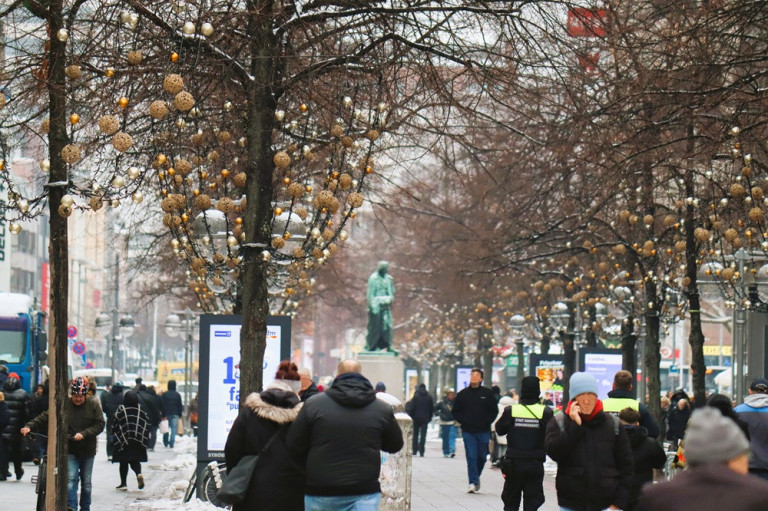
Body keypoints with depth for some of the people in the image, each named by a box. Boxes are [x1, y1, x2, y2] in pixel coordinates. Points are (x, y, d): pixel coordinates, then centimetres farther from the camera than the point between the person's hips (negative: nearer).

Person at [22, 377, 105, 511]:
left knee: (86, 483, 10)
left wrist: (83, 434, -20)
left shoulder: (93, 405, 0)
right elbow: (45, 417, -5)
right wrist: (29, 426, -20)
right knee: (71, 480, -16)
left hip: (88, 450, 2)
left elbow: (100, 424, -6)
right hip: (70, 450, -2)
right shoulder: (63, 405, -2)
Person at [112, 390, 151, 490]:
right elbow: (147, 423, 4)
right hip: (138, 441, 2)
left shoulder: (121, 409, -7)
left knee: (123, 462, 8)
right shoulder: (141, 410, 2)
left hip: (123, 441, -2)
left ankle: (123, 483, 9)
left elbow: (114, 424, -5)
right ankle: (139, 474, -17)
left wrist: (114, 437, 8)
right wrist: (145, 439, 12)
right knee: (135, 460, 11)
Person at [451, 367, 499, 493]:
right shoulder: (463, 394, 6)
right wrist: (463, 421, -3)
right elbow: (455, 411, 11)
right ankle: (473, 482, -8)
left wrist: (486, 422, -5)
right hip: (468, 431, 0)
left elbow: (494, 411, 6)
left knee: (482, 456, 8)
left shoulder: (487, 393, 3)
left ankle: (476, 477, 29)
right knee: (471, 457, -7)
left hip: (483, 431, 0)